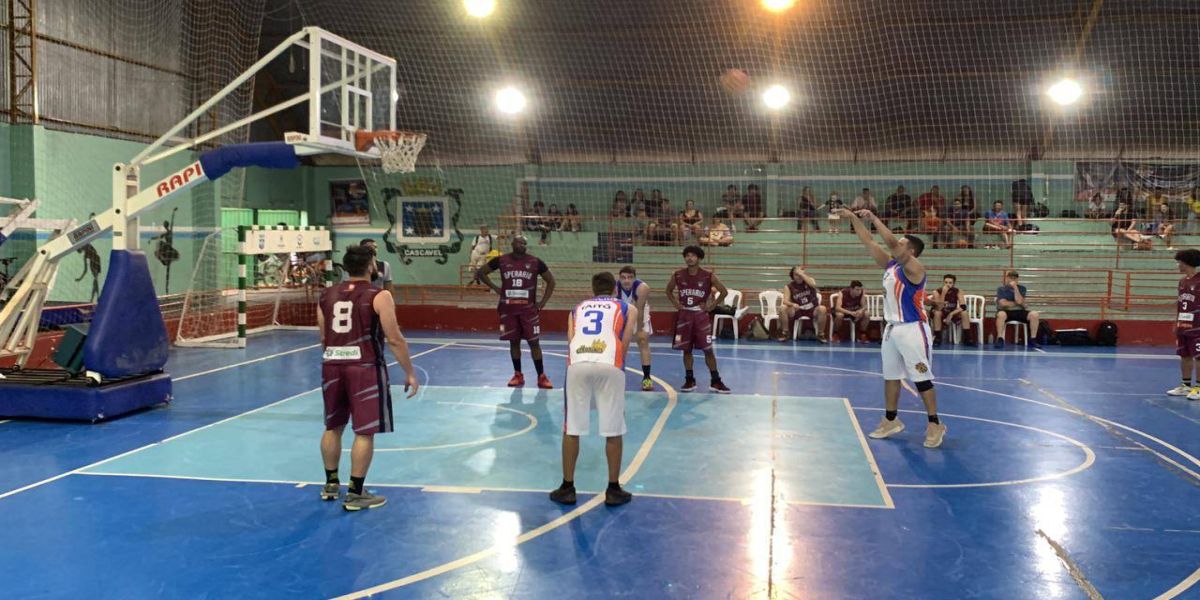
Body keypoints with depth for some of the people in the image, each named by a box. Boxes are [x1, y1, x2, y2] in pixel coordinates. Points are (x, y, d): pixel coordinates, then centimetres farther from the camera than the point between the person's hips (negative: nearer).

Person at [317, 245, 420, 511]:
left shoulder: (327, 295, 9)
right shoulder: (379, 296, -7)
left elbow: (323, 339, 16)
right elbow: (395, 339, -10)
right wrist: (410, 373, -3)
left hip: (332, 366, 6)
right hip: (365, 367, -6)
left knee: (333, 427, 19)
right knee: (365, 432, 1)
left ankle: (331, 484, 31)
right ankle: (355, 494, 4)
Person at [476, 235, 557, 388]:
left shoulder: (535, 262, -2)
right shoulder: (501, 260, 0)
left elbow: (551, 281, 6)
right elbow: (480, 272, 11)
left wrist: (543, 302, 0)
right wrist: (495, 288, 1)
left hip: (529, 308, -1)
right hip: (508, 308, 1)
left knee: (534, 342, -1)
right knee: (514, 341, 6)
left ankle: (541, 376, 4)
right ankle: (518, 375, 17)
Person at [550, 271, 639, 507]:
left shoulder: (577, 309, 31)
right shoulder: (628, 308, 25)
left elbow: (571, 340, 18)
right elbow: (625, 342, 11)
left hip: (577, 365, 2)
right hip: (609, 366, -2)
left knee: (571, 429, 12)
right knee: (613, 431, 9)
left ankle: (567, 488, 20)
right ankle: (613, 490, 16)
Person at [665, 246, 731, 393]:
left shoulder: (708, 276, -7)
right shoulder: (678, 275, 0)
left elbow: (724, 291, 0)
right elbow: (668, 290, 16)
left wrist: (711, 306, -4)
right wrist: (675, 304, 3)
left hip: (701, 315, -2)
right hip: (684, 315, 2)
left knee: (708, 349, -3)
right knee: (686, 349, 6)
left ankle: (715, 382, 6)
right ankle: (689, 381, 17)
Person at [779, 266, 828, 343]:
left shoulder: (809, 280, 0)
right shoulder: (789, 286, -1)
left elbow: (813, 284, -25)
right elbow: (785, 301, -12)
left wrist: (802, 274, -22)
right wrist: (793, 304, -34)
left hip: (812, 310, 0)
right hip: (797, 310, 0)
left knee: (822, 309, -33)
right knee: (782, 308, -26)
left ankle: (820, 335, -18)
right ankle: (785, 333, -12)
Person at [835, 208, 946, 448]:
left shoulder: (914, 268, -15)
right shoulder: (890, 265, 9)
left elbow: (891, 242, -25)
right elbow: (869, 242, 9)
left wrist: (873, 217, -21)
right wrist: (853, 219, 5)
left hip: (913, 329, -9)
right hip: (892, 328, 9)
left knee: (922, 378, -4)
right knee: (890, 376, 14)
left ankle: (935, 424, 5)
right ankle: (891, 420, 25)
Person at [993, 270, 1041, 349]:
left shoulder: (1022, 288, 8)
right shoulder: (1001, 289, 2)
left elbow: (1019, 301, -9)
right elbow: (1003, 303, -12)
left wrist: (1015, 288, -15)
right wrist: (1021, 304, -5)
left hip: (1019, 312, 3)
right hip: (1006, 312, -3)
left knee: (1034, 314, -24)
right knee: (1001, 314, -39)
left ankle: (1032, 340, -14)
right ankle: (1000, 339, -29)